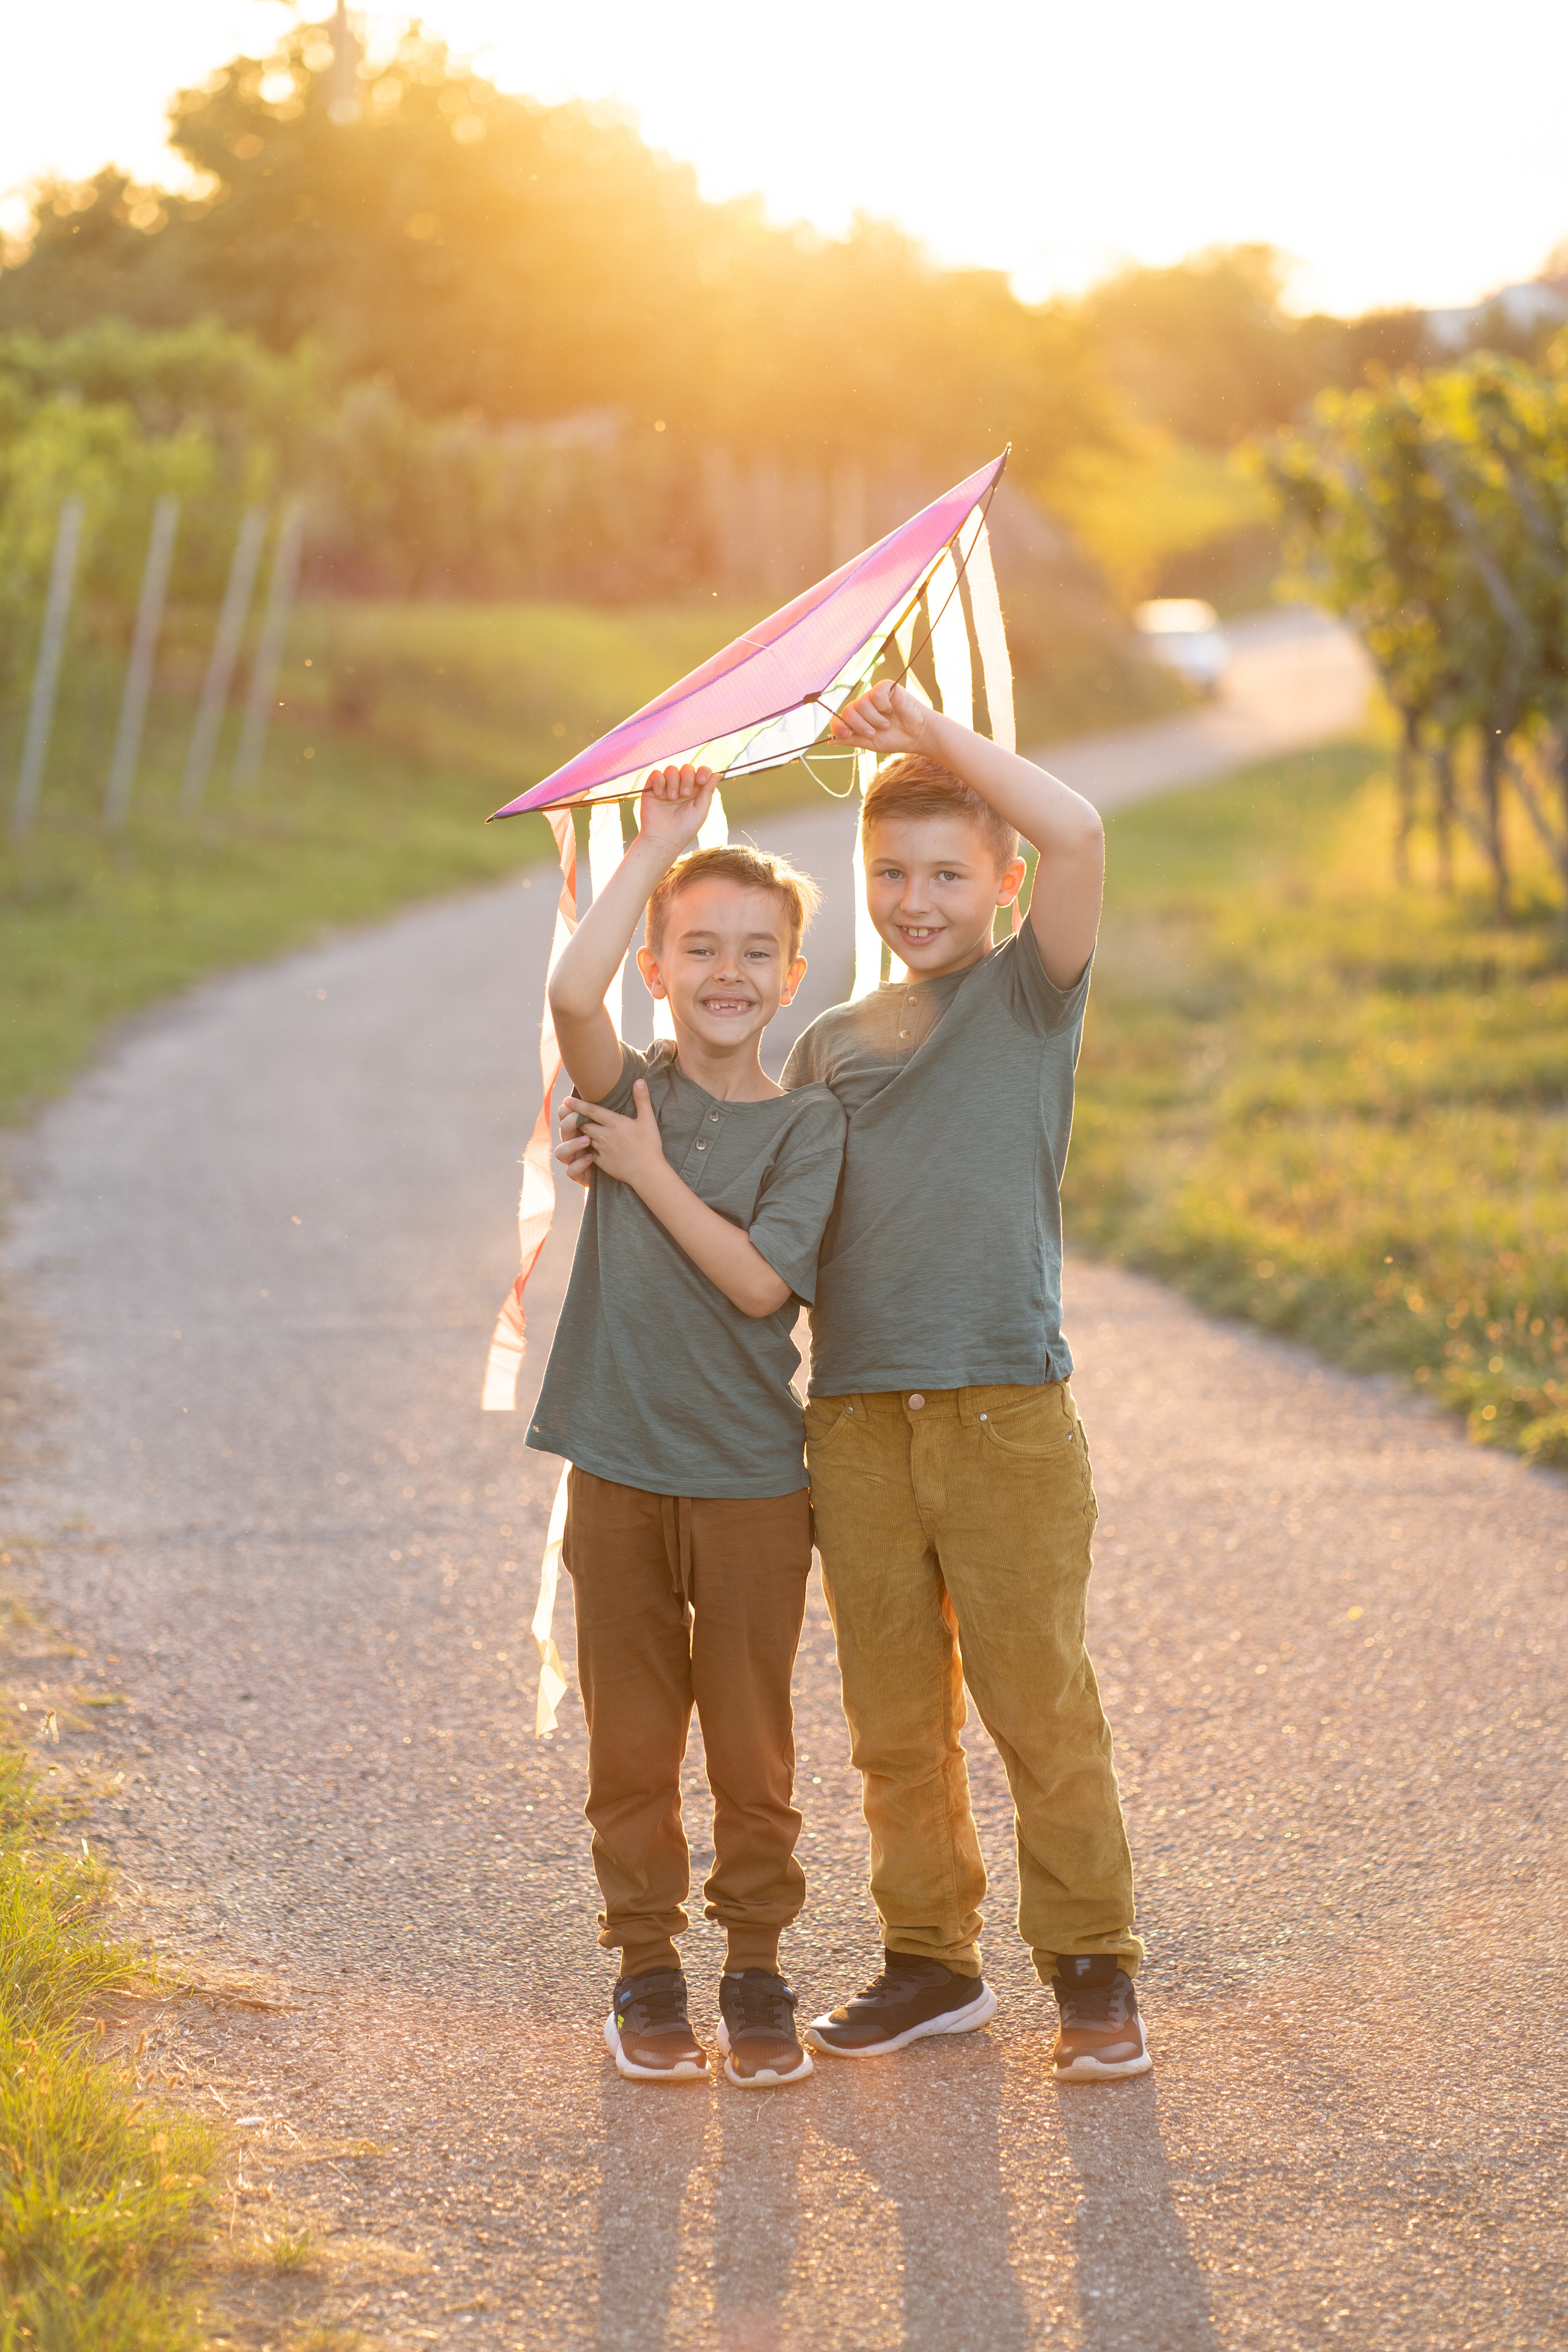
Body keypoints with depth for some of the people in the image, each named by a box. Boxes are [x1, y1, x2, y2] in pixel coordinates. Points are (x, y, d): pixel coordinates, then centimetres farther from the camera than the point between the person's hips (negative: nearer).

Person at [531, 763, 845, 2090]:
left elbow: (758, 1282, -13)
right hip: (619, 1468, 2)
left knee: (752, 1744, 6)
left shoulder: (809, 1122, -1)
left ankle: (757, 1979, 18)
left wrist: (650, 1173, -10)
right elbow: (573, 994, -19)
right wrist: (653, 852, -13)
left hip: (751, 1478, -1)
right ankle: (647, 1972, 20)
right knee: (631, 1741, 8)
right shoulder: (630, 1092, 3)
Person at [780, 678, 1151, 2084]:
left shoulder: (1028, 993, 3)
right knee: (895, 1718, 9)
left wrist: (932, 731, -10)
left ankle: (1094, 1970, 9)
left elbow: (1079, 835, -15)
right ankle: (932, 1959, 21)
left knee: (1039, 1702, -2)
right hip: (856, 1414, 4)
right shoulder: (831, 1046, 16)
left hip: (1003, 1409, -4)